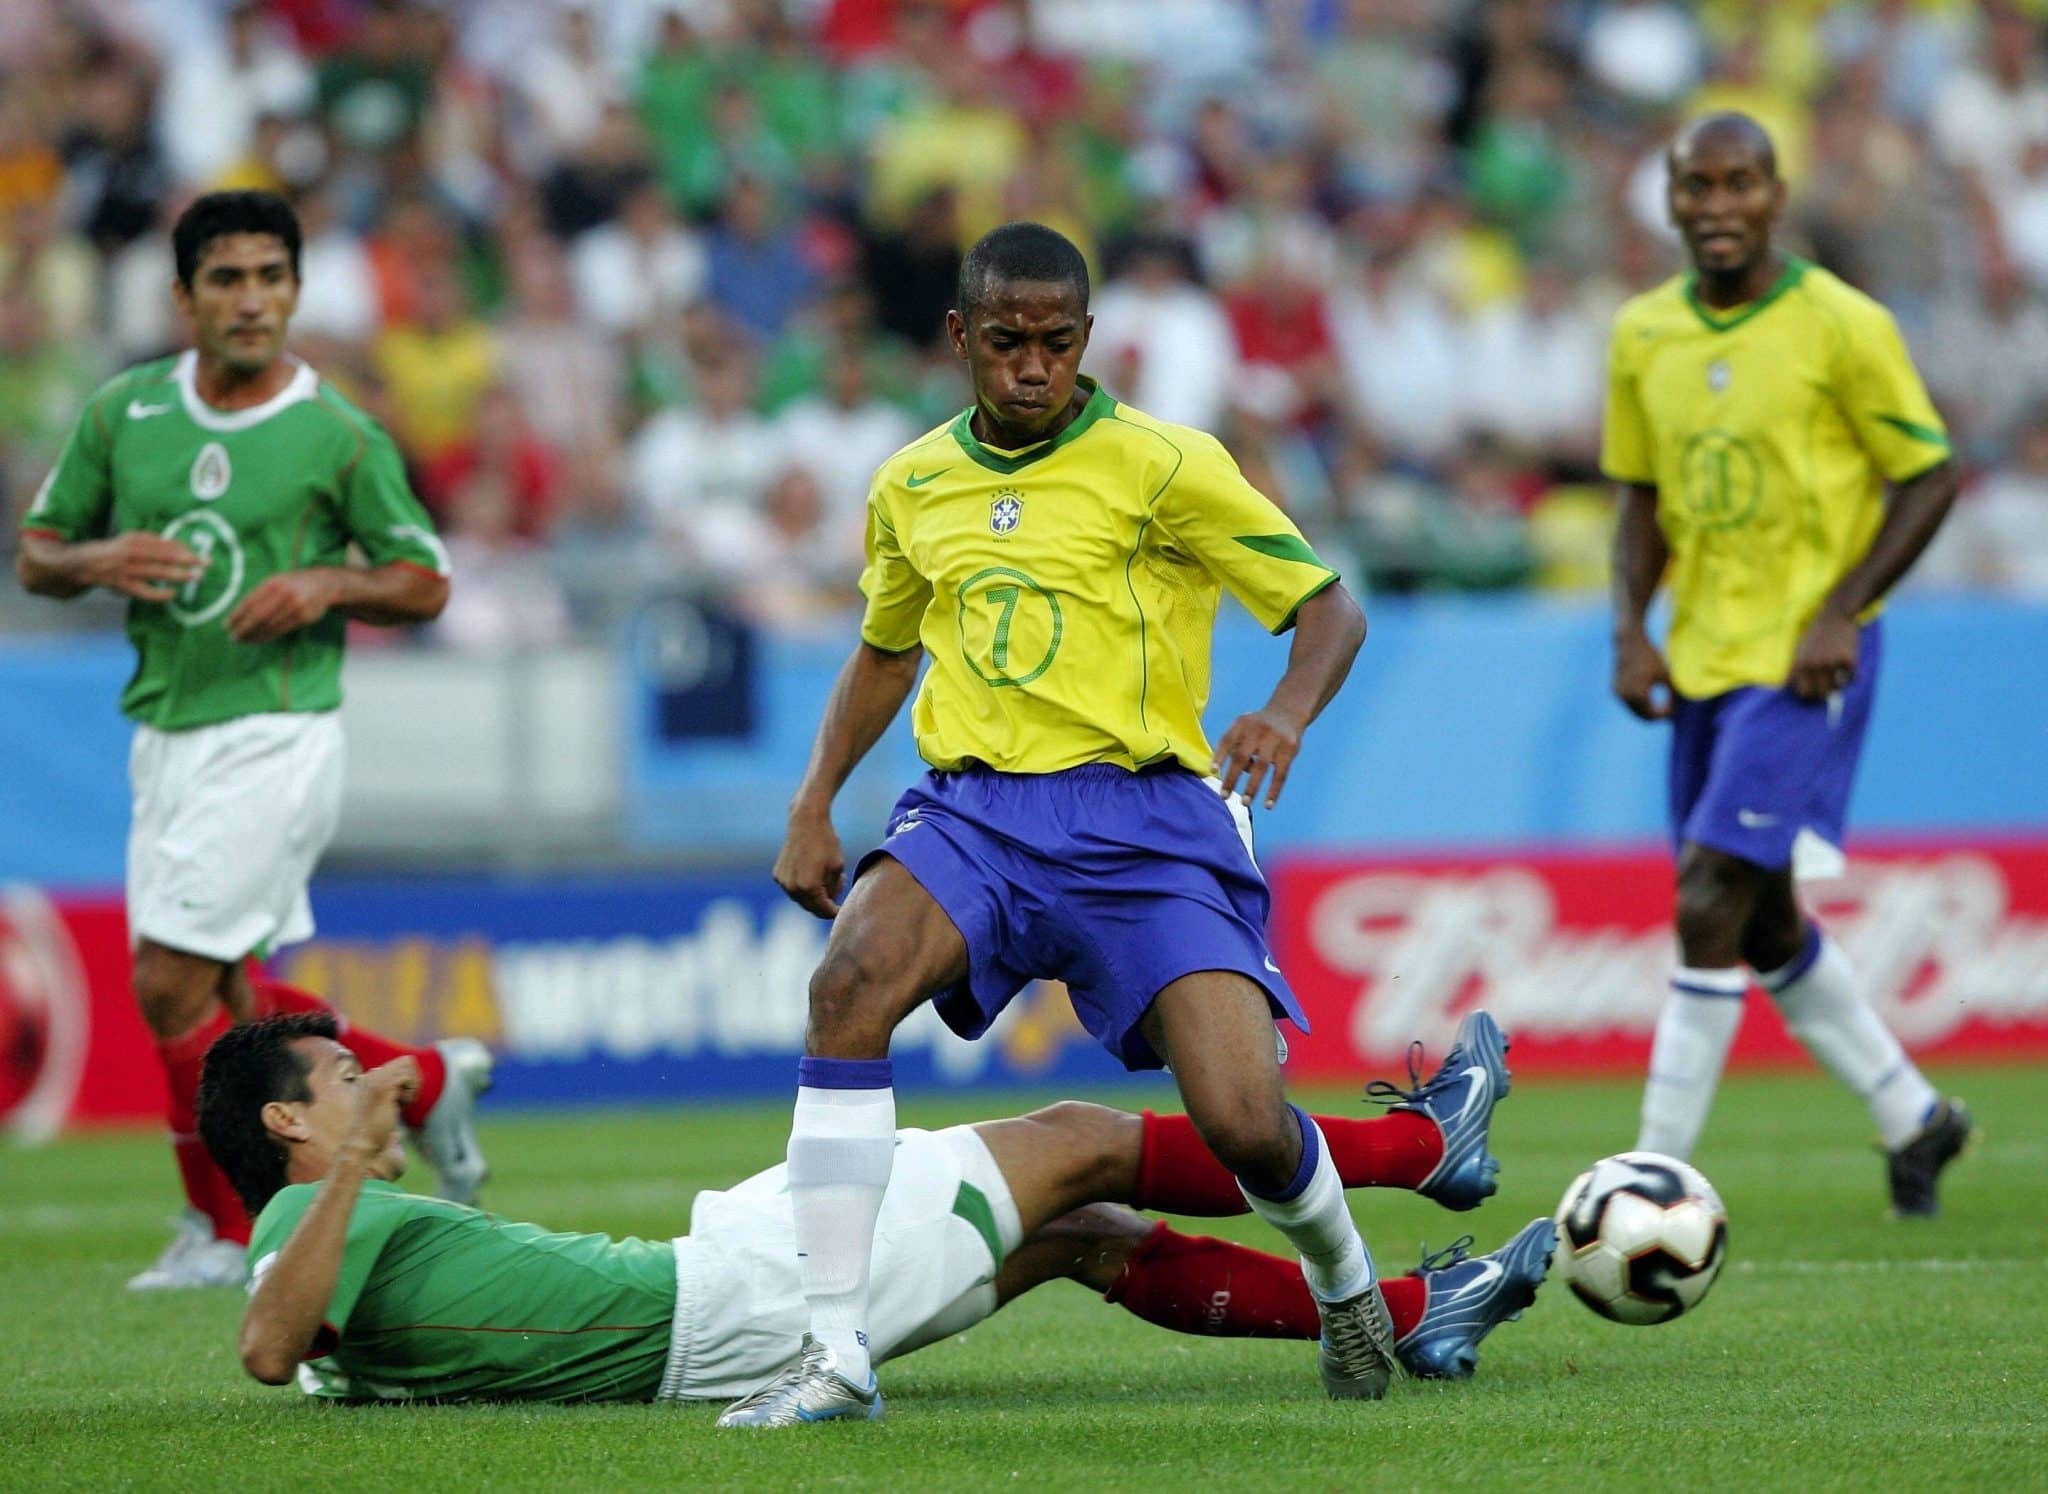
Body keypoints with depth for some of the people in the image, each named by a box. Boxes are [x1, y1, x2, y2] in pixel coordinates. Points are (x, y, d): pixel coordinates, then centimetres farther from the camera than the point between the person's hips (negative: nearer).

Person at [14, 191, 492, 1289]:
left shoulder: (338, 436, -5)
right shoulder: (122, 413, 5)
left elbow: (425, 582, 3)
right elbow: (37, 555, 12)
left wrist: (327, 587, -16)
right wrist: (98, 561, -10)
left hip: (275, 734, -6)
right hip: (164, 734, 6)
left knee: (172, 982, -11)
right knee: (225, 999, 8)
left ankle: (224, 1228, 5)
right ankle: (427, 1082, 29)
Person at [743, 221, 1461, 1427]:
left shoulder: (1162, 466, -2)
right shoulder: (913, 487, 13)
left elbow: (1331, 608, 0)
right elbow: (885, 650, 31)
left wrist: (1289, 712, -21)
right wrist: (815, 807, 20)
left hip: (1140, 817, -3)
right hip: (973, 808, 3)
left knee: (1245, 1125, -17)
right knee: (851, 980, -30)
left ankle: (1346, 1283, 22)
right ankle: (835, 1354, -27)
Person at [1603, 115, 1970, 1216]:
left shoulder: (1842, 328, -11)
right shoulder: (1643, 336, 5)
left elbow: (1929, 479, -6)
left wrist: (1841, 612, -16)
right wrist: (1630, 631, 1)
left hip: (1807, 659, -7)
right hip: (1702, 659, 7)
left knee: (1709, 902, -15)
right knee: (1762, 922, 14)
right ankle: (1913, 1118, 33)